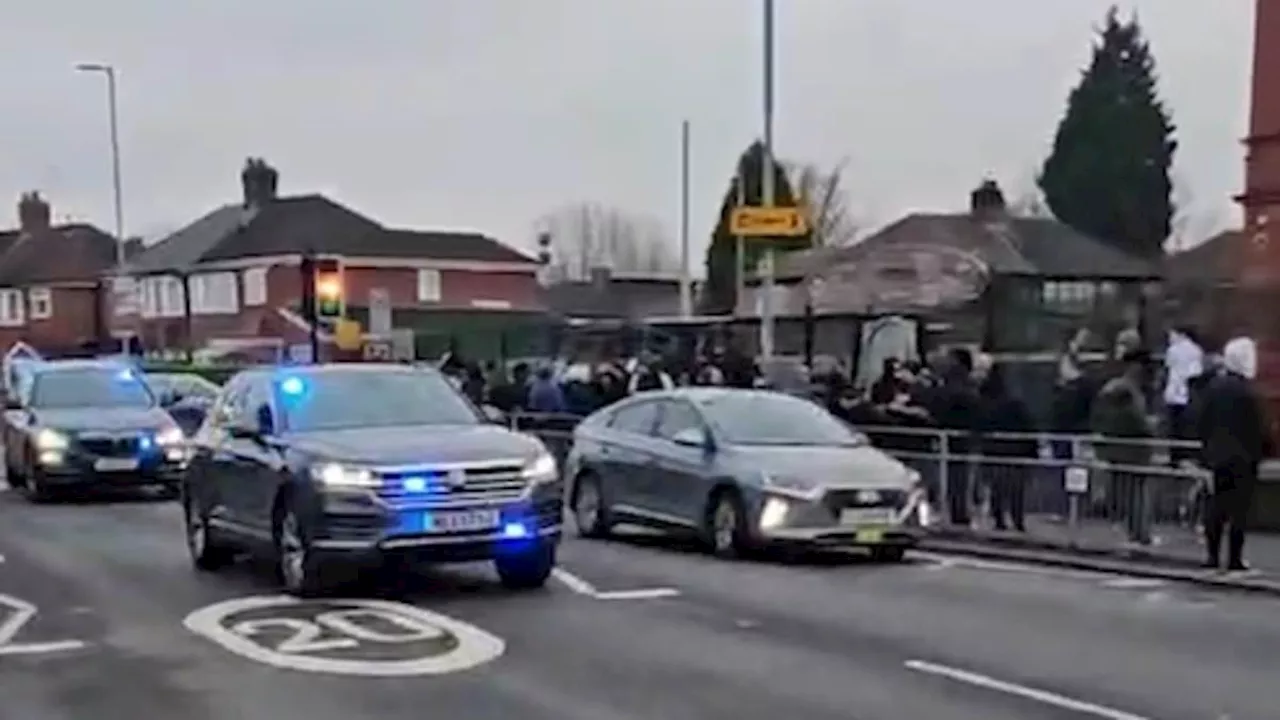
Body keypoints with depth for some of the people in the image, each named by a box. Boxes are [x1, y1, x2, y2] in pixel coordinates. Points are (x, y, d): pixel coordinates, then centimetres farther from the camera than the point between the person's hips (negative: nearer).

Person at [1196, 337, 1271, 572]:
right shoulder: (1248, 393, -17)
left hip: (1218, 456, 6)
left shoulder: (1214, 387, 1)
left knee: (1217, 507, 11)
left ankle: (1213, 554, 12)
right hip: (1244, 458, -6)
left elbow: (1202, 422, 6)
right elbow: (1261, 429, -14)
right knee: (1239, 509, 0)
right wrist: (1265, 449, 0)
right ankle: (1234, 559, 1)